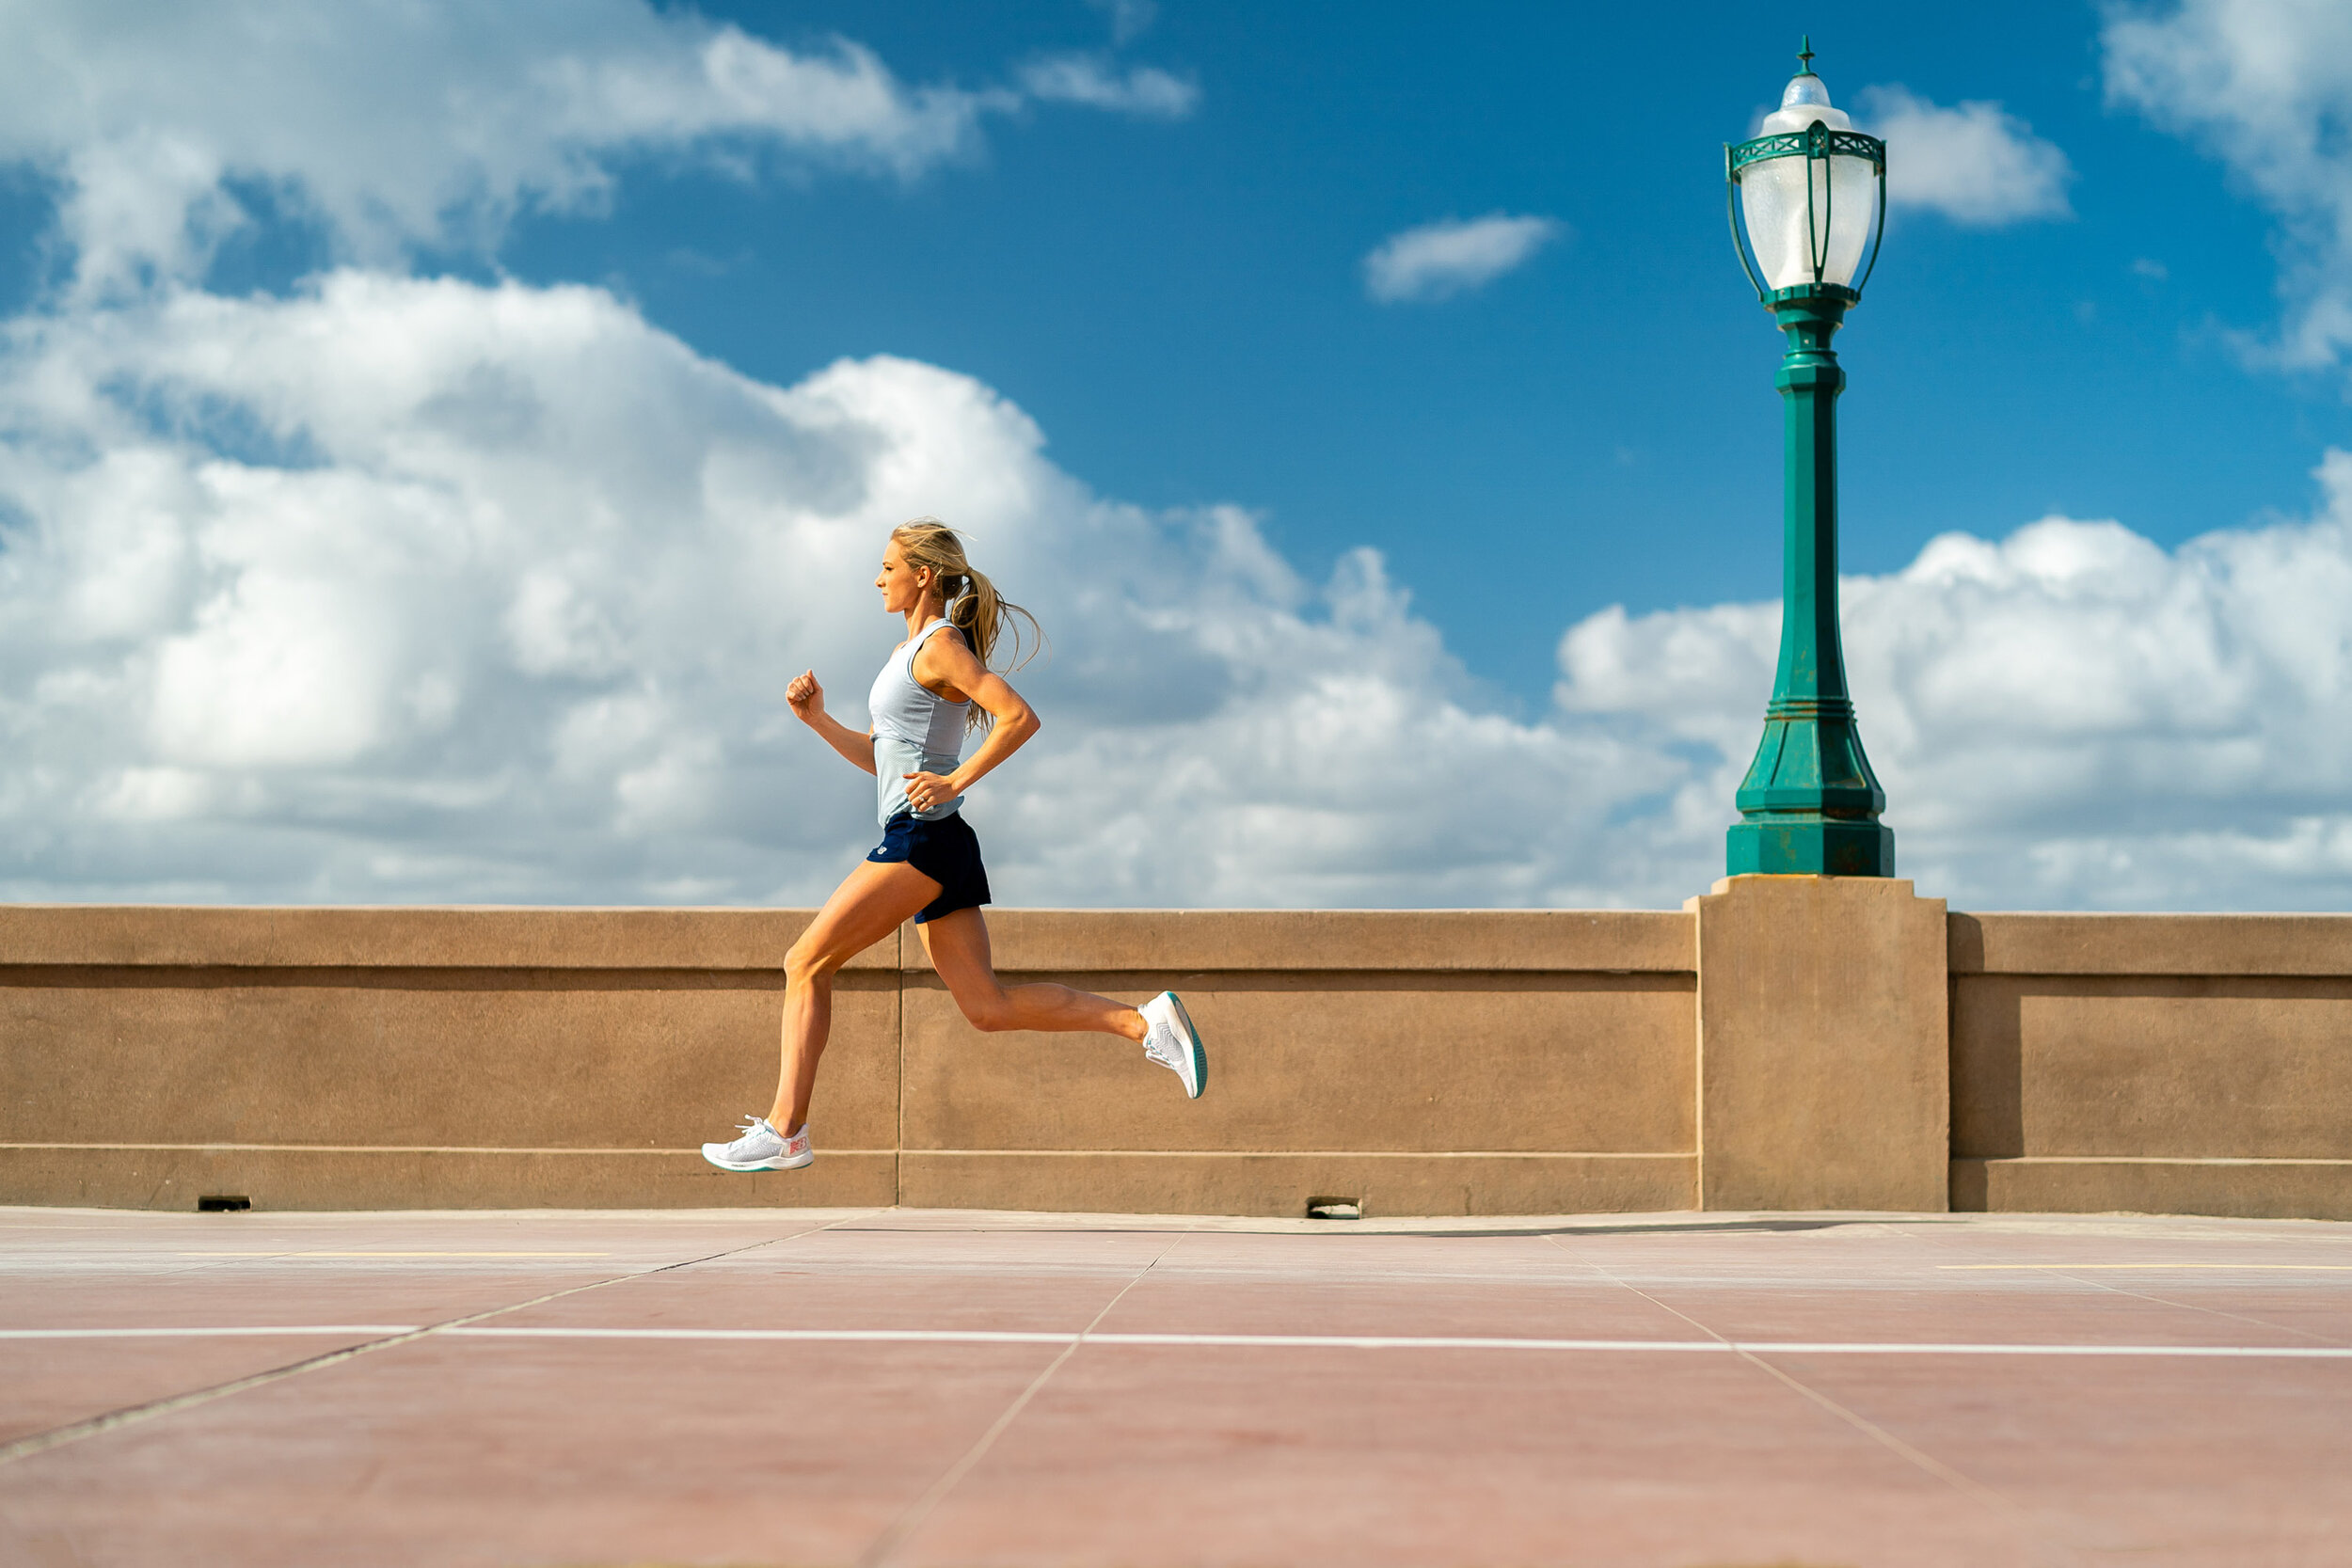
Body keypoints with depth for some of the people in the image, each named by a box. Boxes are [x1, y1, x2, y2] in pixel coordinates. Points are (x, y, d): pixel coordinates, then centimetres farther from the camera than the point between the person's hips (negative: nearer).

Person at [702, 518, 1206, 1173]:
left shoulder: (941, 645, -8)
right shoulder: (908, 652, 21)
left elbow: (1020, 717, -19)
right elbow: (877, 757, 25)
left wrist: (956, 781, -19)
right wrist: (817, 719, 13)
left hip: (922, 838, -10)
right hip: (930, 847, 10)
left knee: (805, 964, -5)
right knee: (988, 1007, 4)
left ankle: (784, 1132, -3)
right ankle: (1144, 1022, -1)